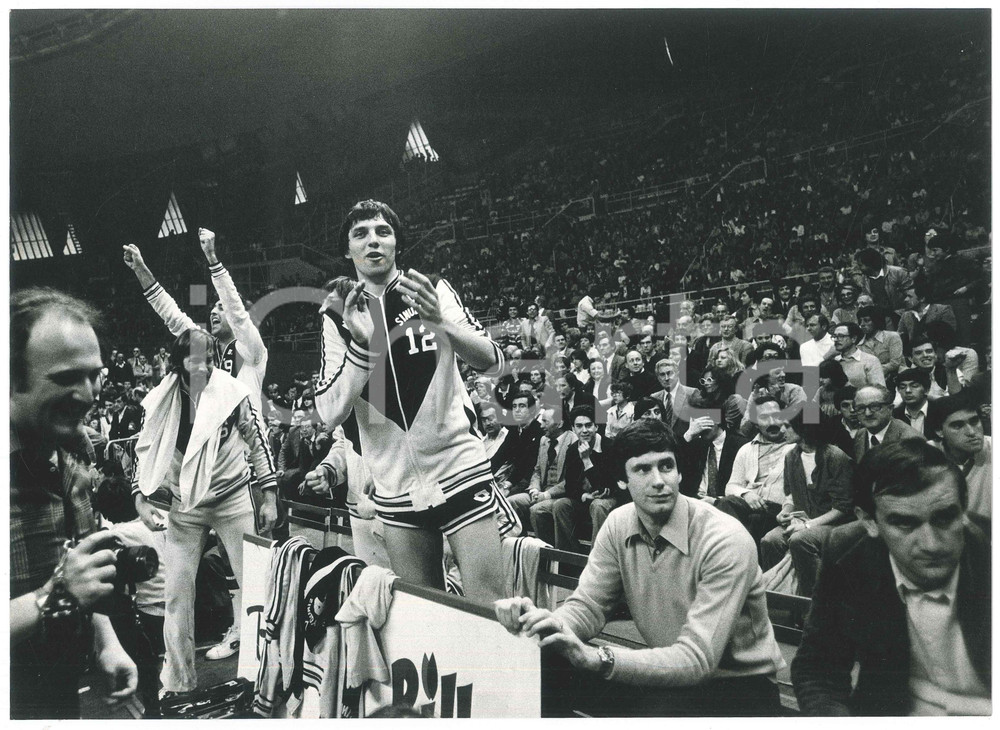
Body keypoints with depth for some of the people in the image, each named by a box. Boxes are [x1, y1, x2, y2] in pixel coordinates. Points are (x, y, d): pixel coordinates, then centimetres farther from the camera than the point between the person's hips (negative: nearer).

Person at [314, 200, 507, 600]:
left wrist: (441, 324, -27)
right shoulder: (338, 315, 4)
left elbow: (493, 363, -10)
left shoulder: (432, 290, 1)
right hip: (395, 489, 2)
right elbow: (330, 414, -6)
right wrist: (361, 344, -20)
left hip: (460, 472, -2)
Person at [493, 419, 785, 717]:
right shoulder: (618, 525, -5)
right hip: (669, 674, 5)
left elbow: (696, 658, -30)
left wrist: (595, 658, -42)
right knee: (546, 665, -13)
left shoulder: (726, 542, -26)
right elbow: (589, 607, -6)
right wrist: (544, 620, -30)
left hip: (739, 683, -5)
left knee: (660, 711, -36)